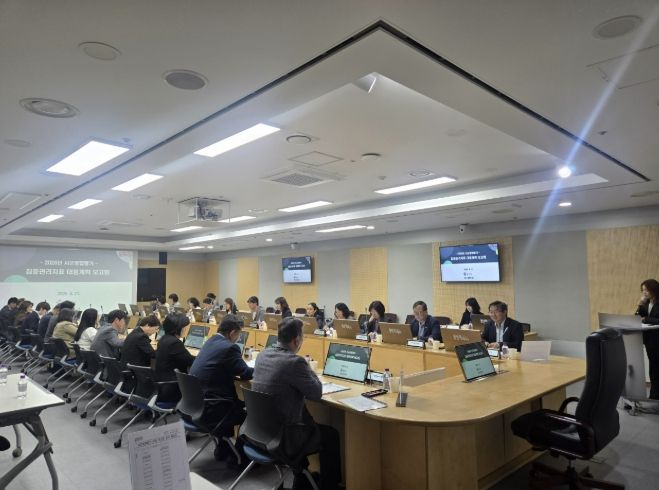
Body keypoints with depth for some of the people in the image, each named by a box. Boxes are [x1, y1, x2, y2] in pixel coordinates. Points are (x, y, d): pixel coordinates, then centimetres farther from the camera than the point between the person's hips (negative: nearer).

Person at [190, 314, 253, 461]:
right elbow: (245, 373, -10)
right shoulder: (229, 347, -17)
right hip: (206, 410, -9)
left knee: (237, 404, 26)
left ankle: (223, 449, 34)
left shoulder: (211, 341, 10)